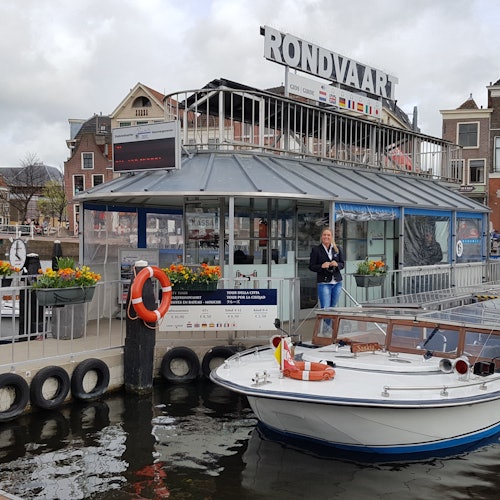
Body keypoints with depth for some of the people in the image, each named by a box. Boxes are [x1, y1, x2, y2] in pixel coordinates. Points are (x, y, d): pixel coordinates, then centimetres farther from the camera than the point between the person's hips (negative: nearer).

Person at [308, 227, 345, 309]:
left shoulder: (337, 249, 9)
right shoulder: (316, 250, -2)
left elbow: (343, 264, 11)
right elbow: (311, 266, -2)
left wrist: (337, 264, -11)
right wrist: (321, 266, -20)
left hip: (337, 283, 4)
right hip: (324, 283, -4)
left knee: (333, 308, 10)